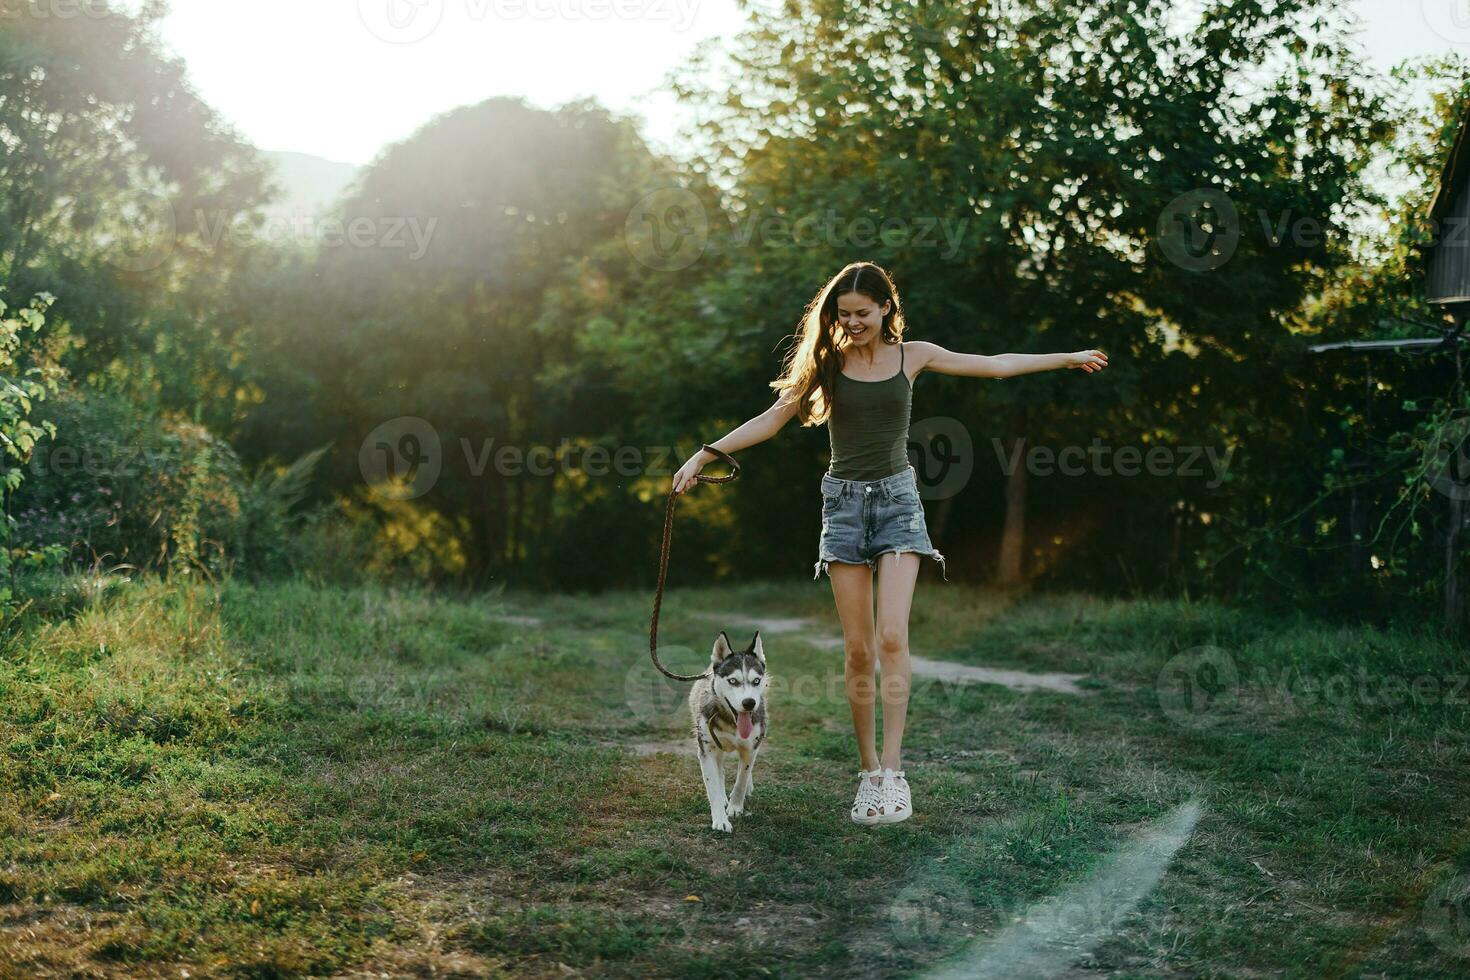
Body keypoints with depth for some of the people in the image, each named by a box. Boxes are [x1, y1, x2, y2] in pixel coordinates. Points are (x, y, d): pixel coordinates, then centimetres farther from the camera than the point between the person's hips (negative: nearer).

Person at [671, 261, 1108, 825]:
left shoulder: (912, 356, 4)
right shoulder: (828, 362, 3)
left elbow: (995, 365, 13)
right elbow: (772, 419, 4)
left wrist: (1067, 359, 17)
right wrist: (705, 454, -3)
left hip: (897, 501, 0)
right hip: (844, 502, 1)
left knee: (892, 638, -16)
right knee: (858, 650, -2)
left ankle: (892, 772, -16)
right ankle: (867, 771, 8)